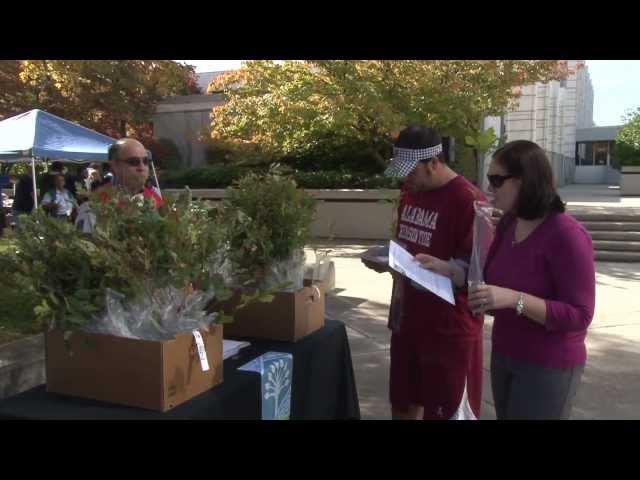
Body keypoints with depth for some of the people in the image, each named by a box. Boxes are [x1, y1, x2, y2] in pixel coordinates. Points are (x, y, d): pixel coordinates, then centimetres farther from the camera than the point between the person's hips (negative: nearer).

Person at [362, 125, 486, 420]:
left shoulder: (468, 201, -18)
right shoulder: (410, 193, 8)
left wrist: (443, 268, -36)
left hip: (450, 328, -7)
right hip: (408, 319, 8)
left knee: (448, 411, 6)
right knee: (403, 404, 20)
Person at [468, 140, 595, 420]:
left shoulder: (567, 235, -21)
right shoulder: (507, 225, 1)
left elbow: (579, 315, -22)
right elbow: (491, 280, 7)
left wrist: (514, 299, -32)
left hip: (547, 367, -7)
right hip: (503, 356, 7)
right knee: (505, 415, 18)